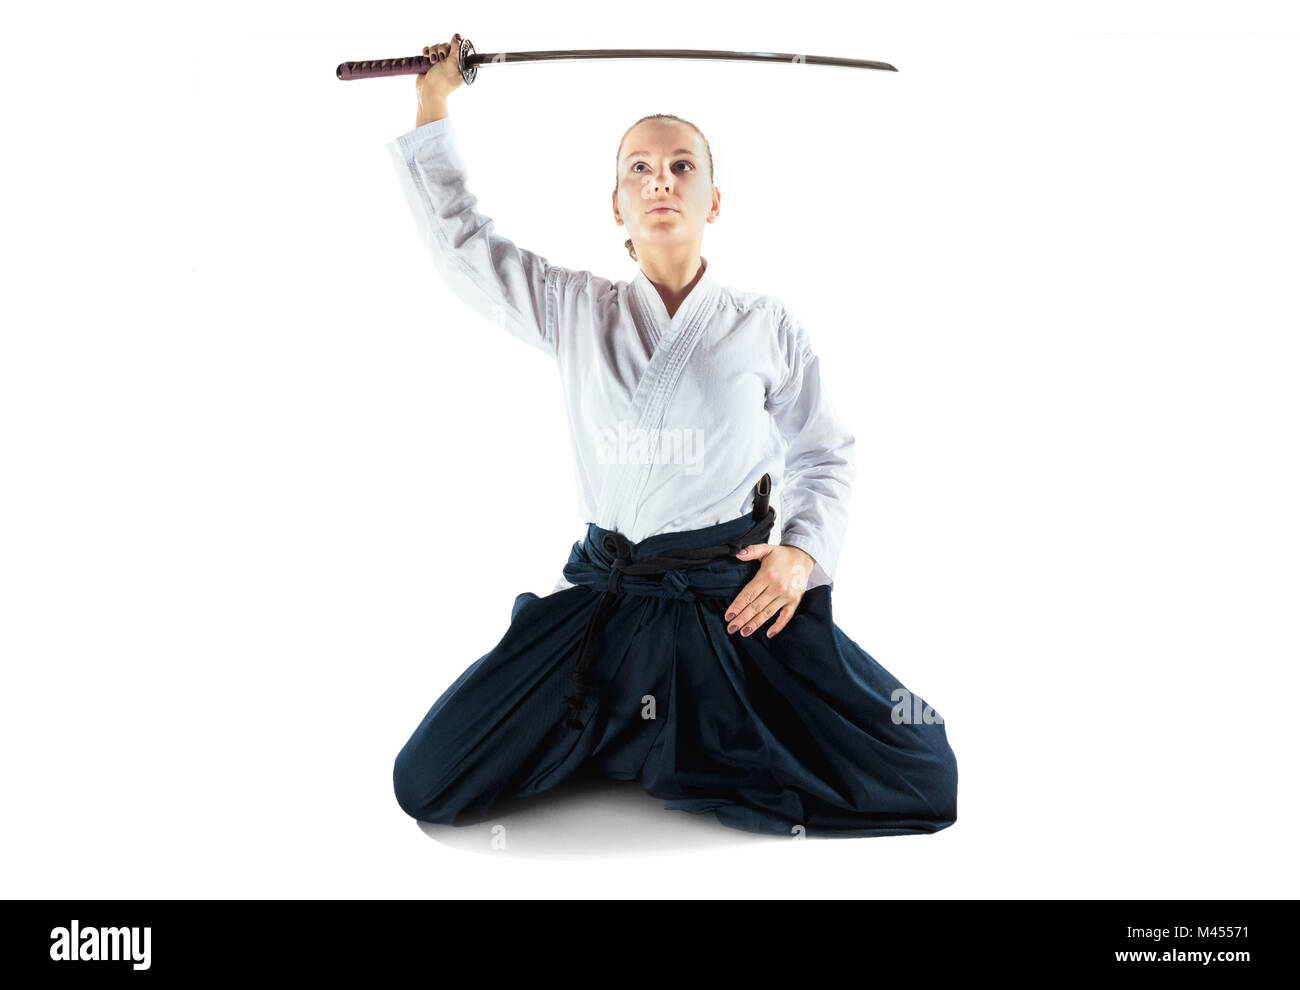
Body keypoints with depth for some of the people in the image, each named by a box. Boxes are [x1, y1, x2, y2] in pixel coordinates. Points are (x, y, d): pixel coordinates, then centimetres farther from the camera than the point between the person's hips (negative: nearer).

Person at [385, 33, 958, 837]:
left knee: (919, 783, -13)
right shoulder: (575, 311, 10)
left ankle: (667, 747, 5)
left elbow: (825, 453, 11)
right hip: (607, 591, 1)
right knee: (429, 787, -7)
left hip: (736, 593, 0)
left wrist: (804, 551, -6)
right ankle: (617, 729, 15)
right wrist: (434, 105, 14)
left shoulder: (767, 324, 5)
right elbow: (462, 242, 13)